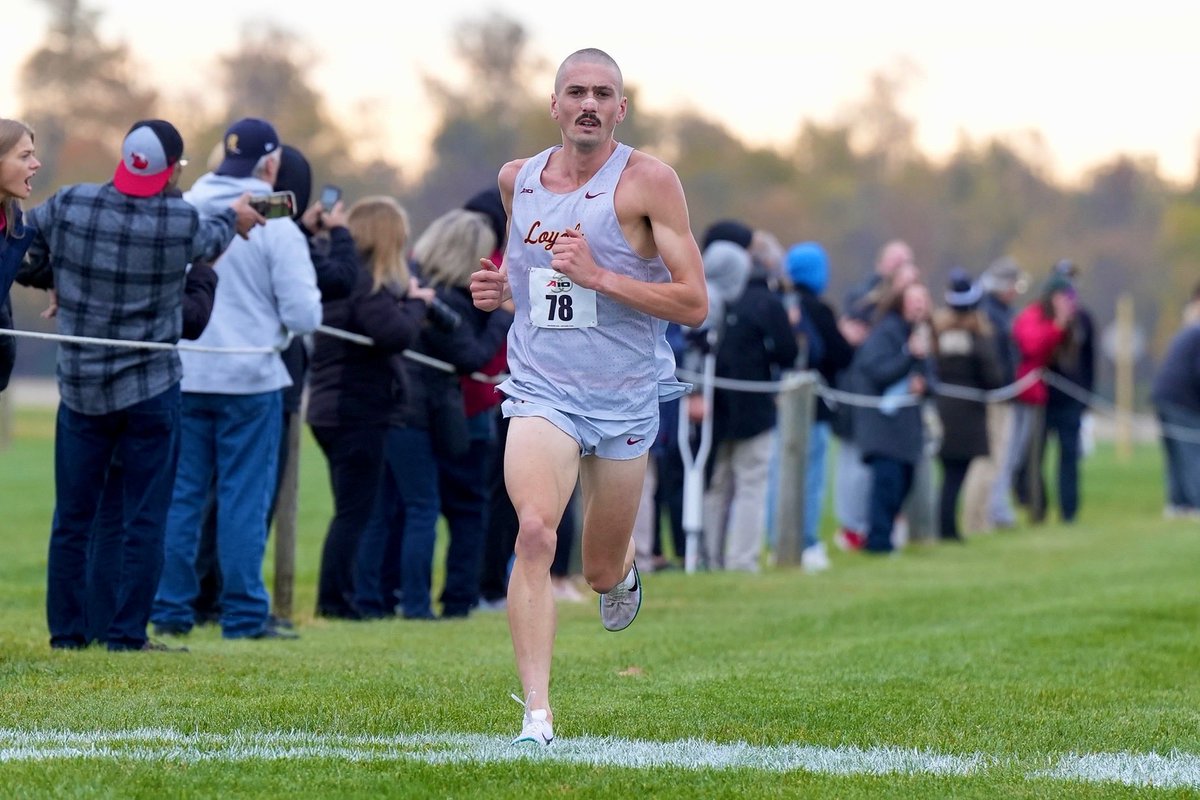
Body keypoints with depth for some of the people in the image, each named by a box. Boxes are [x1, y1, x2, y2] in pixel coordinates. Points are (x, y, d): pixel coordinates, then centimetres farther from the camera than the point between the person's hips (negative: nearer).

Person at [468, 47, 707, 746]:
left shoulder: (649, 181, -9)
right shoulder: (517, 179, 6)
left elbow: (695, 304, -12)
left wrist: (597, 276, -21)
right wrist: (499, 288, 4)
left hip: (625, 399, -1)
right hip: (541, 391, 1)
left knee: (602, 572, 12)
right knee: (535, 533, -25)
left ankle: (623, 565, 52)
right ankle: (537, 715, -25)